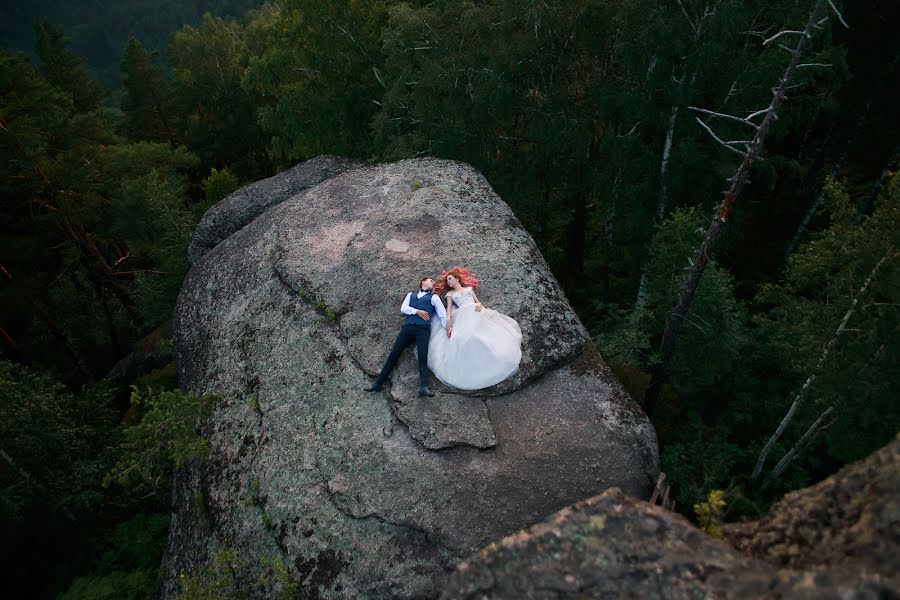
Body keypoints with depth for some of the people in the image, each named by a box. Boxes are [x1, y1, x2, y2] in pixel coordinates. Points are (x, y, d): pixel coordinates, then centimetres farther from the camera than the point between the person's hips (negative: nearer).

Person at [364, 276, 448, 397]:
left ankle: (424, 387, -31)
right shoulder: (411, 295, 25)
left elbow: (442, 314, 8)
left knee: (423, 357, -19)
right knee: (393, 354, -2)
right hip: (407, 327, 2)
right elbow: (403, 308, 9)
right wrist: (417, 311, -6)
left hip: (423, 329, -2)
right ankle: (378, 383, 0)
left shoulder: (434, 297, 18)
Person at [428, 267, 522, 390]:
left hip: (477, 314, 2)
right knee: (466, 338, -30)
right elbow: (449, 309, 9)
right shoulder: (450, 294, 24)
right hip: (464, 317, -2)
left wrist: (479, 305, -6)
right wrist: (448, 324, -9)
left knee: (488, 335, -22)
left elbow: (478, 302, 21)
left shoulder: (469, 288, 29)